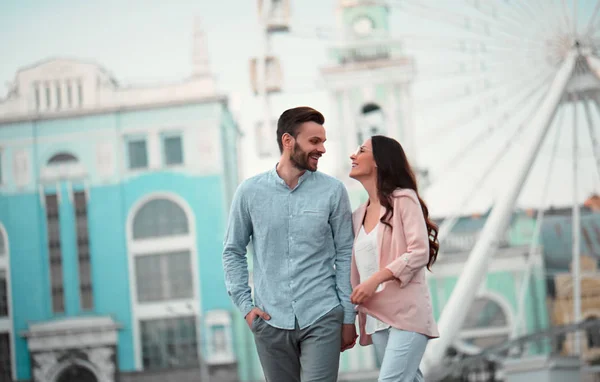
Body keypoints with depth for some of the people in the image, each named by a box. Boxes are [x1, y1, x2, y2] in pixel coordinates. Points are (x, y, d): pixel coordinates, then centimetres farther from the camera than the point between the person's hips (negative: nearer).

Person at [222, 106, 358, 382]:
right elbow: (233, 251, 10)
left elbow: (345, 256, 2)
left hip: (321, 319, -2)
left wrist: (348, 317, 0)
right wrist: (245, 305, 1)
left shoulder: (333, 191, 0)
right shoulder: (249, 191, 2)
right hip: (270, 321, 2)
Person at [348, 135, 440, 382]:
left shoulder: (403, 199, -3)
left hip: (407, 314, -7)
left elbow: (419, 252, -12)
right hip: (376, 319, 7)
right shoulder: (359, 215, 17)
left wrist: (376, 279, -20)